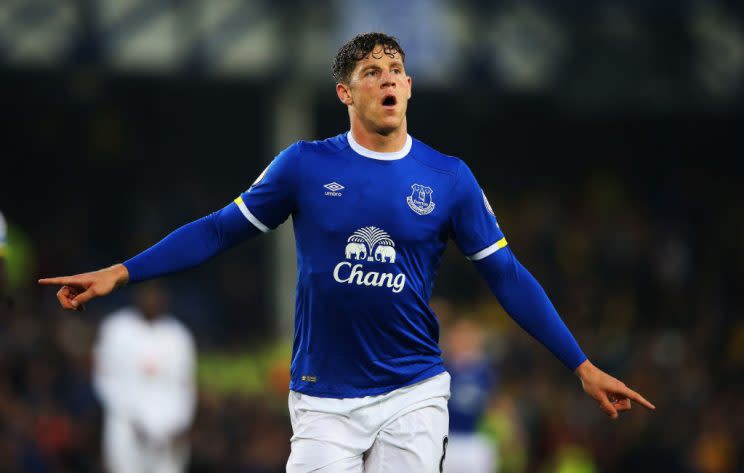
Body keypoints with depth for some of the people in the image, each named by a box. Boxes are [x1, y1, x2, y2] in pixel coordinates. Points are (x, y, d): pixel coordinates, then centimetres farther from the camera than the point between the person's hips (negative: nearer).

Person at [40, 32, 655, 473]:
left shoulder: (449, 179, 2)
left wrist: (582, 366, 1)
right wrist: (120, 274, -1)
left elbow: (506, 276, 4)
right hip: (323, 403, 0)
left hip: (413, 398, 0)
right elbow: (219, 231, 5)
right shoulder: (305, 165, 0)